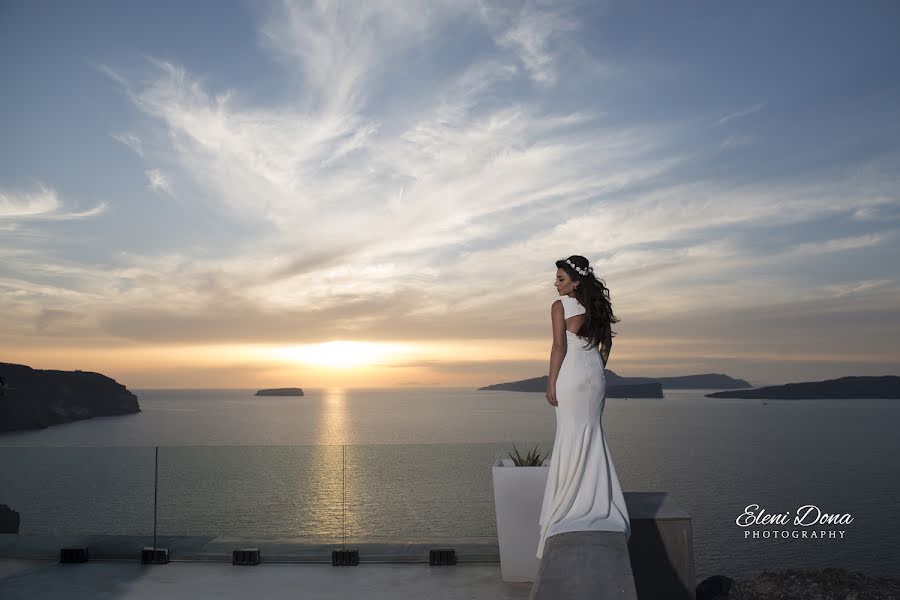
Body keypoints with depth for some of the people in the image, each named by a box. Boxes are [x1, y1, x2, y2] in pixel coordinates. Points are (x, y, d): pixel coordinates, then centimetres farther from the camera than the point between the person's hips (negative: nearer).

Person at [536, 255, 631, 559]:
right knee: (591, 434, 14)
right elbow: (606, 342, 15)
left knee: (571, 435, 0)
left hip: (571, 373, -6)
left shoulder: (560, 306, -8)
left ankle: (571, 504, 6)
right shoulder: (596, 305, 10)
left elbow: (559, 346, -14)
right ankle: (595, 500, 21)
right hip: (594, 374, 6)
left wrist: (551, 383, -11)